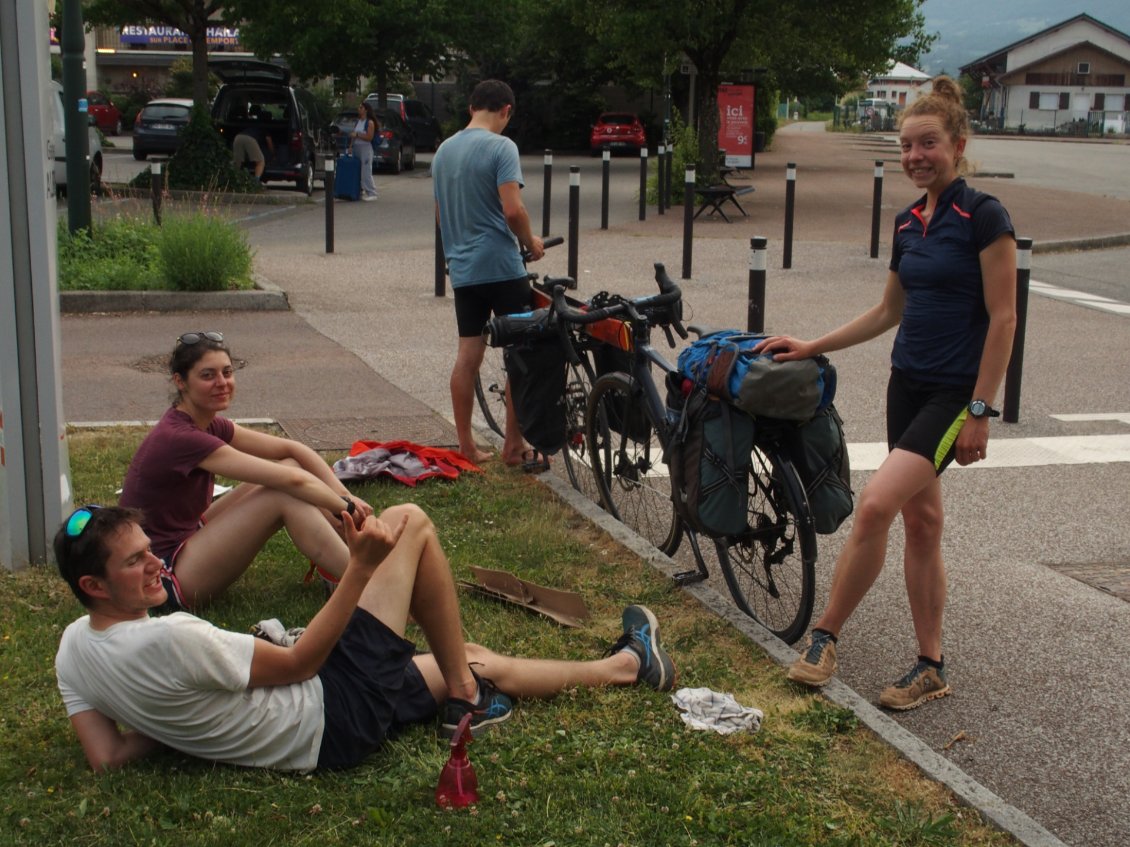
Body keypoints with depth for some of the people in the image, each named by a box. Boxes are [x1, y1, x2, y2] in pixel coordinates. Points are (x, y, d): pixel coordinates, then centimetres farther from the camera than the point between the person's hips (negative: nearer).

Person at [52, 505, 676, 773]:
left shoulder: (73, 648, -3)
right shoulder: (169, 640, -30)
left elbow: (106, 757, 0)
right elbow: (299, 663, -20)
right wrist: (362, 566, -19)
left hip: (324, 721, 9)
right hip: (337, 718, -9)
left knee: (479, 665, 22)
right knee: (409, 523, -3)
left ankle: (623, 665, 40)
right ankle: (465, 696, 12)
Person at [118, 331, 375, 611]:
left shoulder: (208, 426, 5)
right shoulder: (181, 438, -24)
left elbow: (293, 449, 2)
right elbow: (290, 481, -26)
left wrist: (342, 493, -11)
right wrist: (345, 506, -15)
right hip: (163, 575, -10)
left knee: (290, 467, 1)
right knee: (285, 496, -20)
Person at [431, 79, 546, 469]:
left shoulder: (444, 150, 12)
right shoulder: (501, 147, -11)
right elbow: (513, 209, -20)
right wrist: (531, 243, -3)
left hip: (462, 268, 7)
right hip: (501, 266, -7)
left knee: (467, 356, 10)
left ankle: (466, 444, 14)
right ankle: (514, 446, 5)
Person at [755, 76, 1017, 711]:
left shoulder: (984, 218, -11)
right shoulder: (909, 223, 11)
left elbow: (1003, 318, -13)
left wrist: (980, 411, -16)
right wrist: (813, 347, 20)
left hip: (955, 393, -8)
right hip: (908, 384, 8)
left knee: (876, 503, -20)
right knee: (920, 521, 10)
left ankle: (826, 636, -6)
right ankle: (932, 668, 19)